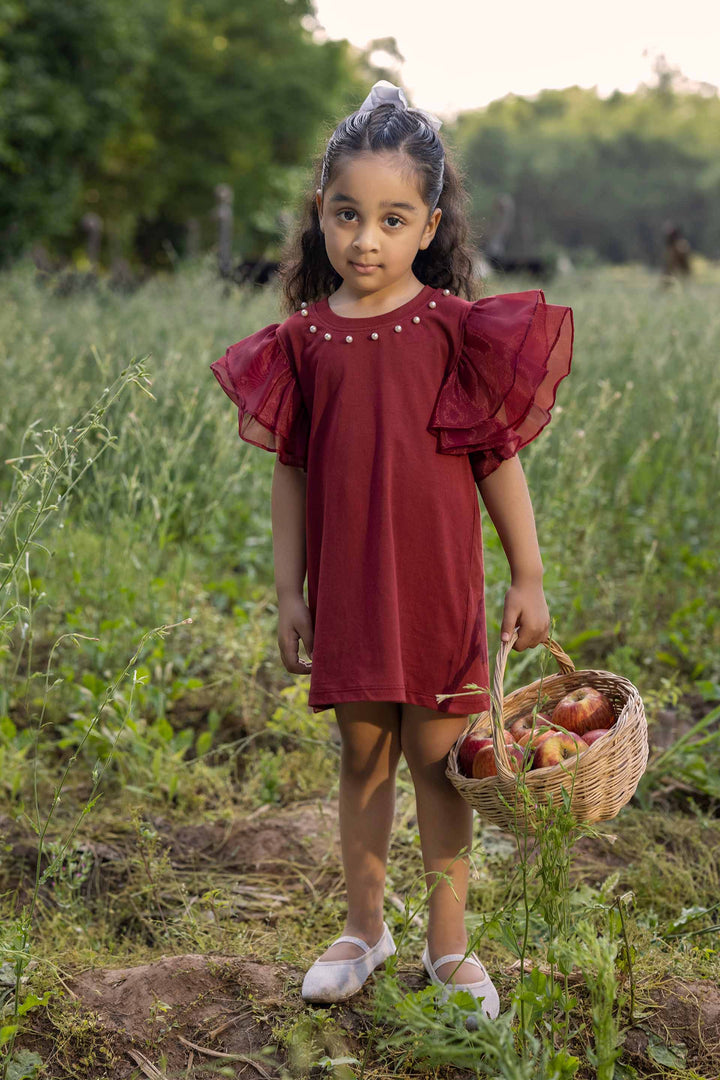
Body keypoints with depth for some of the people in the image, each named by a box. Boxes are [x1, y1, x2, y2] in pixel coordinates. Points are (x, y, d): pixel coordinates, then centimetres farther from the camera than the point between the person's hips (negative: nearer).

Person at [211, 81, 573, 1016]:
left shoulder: (454, 328, -7)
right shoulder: (305, 339, -1)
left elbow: (499, 458, -2)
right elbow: (292, 472, 4)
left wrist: (528, 578, -1)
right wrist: (287, 592, 3)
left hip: (438, 586, -2)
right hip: (345, 588, 2)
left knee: (438, 760, 6)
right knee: (362, 757, 14)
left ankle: (449, 945, 22)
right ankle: (365, 928, 31)